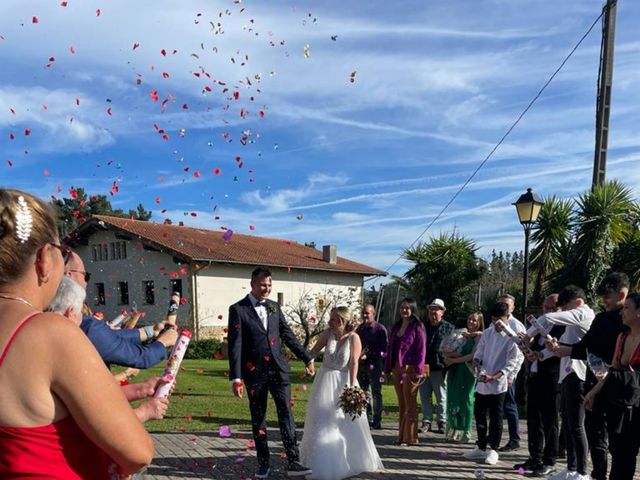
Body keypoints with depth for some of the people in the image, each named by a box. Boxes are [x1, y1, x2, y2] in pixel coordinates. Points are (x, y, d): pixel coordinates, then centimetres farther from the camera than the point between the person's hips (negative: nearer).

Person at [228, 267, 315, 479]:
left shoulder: (274, 307, 9)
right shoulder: (238, 309, -5)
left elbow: (288, 335, 14)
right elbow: (235, 345, -9)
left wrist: (307, 358, 12)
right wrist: (236, 377, -13)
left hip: (278, 368, 3)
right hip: (255, 372, -3)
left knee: (286, 414, -2)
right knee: (258, 418, 9)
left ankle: (294, 463, 1)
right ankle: (263, 462, 22)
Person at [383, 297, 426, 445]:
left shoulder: (417, 327, -6)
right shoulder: (396, 327, 13)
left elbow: (421, 350, -11)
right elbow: (390, 348, 14)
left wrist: (418, 370, -16)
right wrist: (387, 368, 10)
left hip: (410, 369, -7)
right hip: (397, 369, 7)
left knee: (410, 403, 0)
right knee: (401, 403, 12)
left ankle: (410, 437, 8)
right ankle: (402, 435, 20)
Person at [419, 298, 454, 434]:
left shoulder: (448, 328, 1)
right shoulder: (423, 326, 12)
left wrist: (447, 366, -10)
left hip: (439, 368, -4)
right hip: (423, 367, 4)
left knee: (441, 398, 6)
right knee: (425, 397, 7)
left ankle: (442, 422, 16)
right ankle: (426, 421, 16)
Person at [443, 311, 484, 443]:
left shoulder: (479, 336, -2)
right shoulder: (463, 334, 15)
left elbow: (473, 355, -11)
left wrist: (454, 360, -10)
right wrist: (449, 355, -10)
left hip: (468, 371, -5)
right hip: (455, 370, 5)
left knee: (466, 399, -4)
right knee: (452, 398, 3)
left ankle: (466, 431, 5)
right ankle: (454, 428, 13)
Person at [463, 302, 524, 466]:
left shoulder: (512, 337, -10)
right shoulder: (487, 333, 8)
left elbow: (512, 363, -13)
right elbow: (479, 351, 12)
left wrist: (493, 377, -21)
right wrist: (476, 361, -11)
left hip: (498, 384, -6)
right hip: (482, 382, 6)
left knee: (495, 418, 3)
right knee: (479, 414, 13)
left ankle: (493, 449, 16)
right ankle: (481, 447, 26)